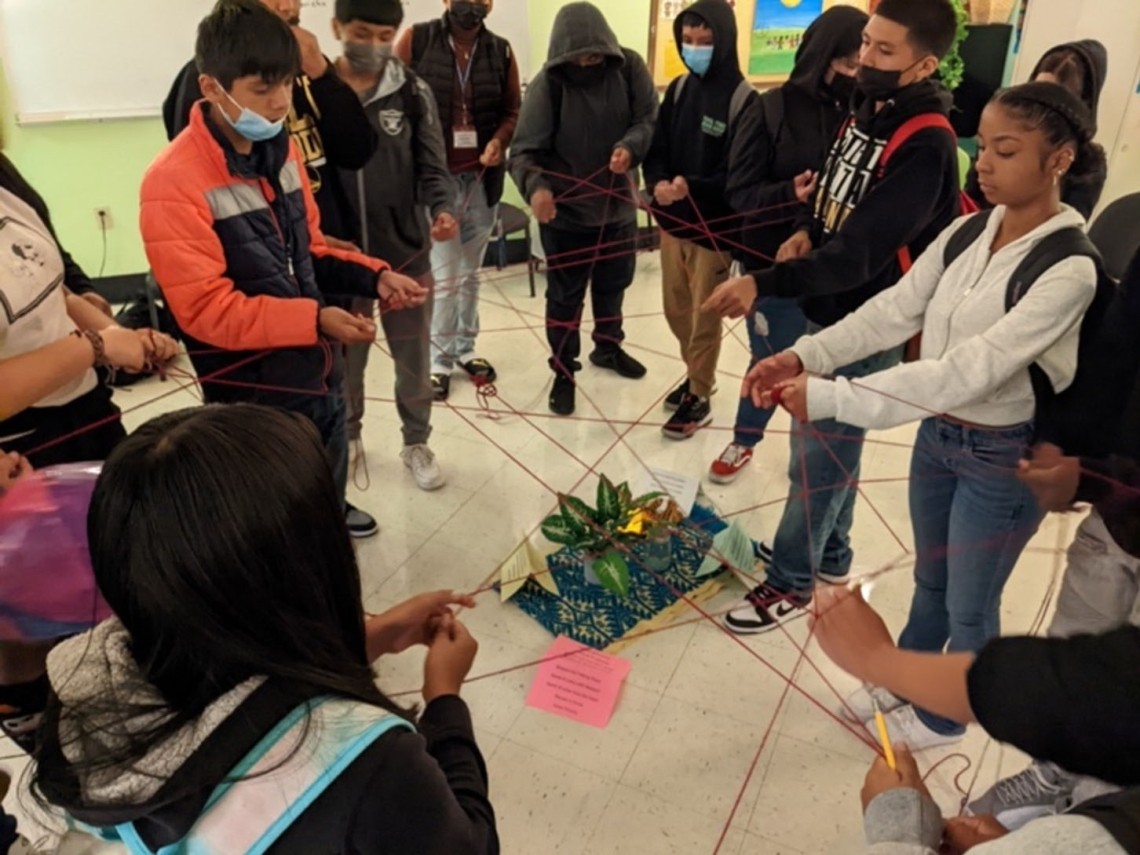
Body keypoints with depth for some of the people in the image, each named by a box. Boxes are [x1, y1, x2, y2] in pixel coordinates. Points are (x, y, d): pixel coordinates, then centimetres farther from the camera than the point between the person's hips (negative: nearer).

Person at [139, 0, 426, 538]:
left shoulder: (280, 150, 4)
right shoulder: (174, 183, -20)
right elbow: (205, 309, -21)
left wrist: (374, 277, -4)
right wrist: (313, 319, -30)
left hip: (318, 369, 7)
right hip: (254, 393, -7)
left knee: (328, 482, 24)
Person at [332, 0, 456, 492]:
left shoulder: (413, 92, -2)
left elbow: (432, 168, -2)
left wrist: (443, 209, -22)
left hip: (406, 252, 1)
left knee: (414, 357, 13)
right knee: (344, 358, 15)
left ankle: (416, 442, 32)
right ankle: (346, 437, 38)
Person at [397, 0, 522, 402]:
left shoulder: (501, 51, 5)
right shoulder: (416, 40, -4)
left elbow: (513, 110, 11)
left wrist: (499, 141, -8)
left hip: (482, 177, 4)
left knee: (470, 273, 12)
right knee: (443, 276, -2)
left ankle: (465, 349, 27)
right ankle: (439, 361, 12)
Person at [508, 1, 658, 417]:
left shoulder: (629, 68, -8)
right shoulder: (547, 83, -17)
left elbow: (649, 119, -6)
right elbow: (524, 149, -21)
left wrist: (631, 146, -28)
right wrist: (535, 185, -41)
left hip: (617, 203, 4)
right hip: (564, 210, -4)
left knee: (613, 283, 22)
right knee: (565, 295, 7)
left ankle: (608, 347, 47)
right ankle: (563, 372, 24)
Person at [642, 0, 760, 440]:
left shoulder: (744, 100, -15)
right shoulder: (678, 89, 5)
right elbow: (657, 148, 5)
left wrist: (692, 187, -33)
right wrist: (657, 182, -17)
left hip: (715, 229, -6)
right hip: (672, 222, 6)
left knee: (704, 318, 7)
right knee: (676, 311, 18)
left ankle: (699, 398, 25)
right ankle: (696, 375, 41)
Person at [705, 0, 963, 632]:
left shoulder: (926, 147, -23)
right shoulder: (866, 111, 6)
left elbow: (860, 254, -31)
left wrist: (764, 284, -40)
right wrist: (809, 230, 0)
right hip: (827, 314, 9)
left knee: (819, 456, 2)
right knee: (831, 443, 20)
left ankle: (791, 581, 19)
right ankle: (828, 556, 38)